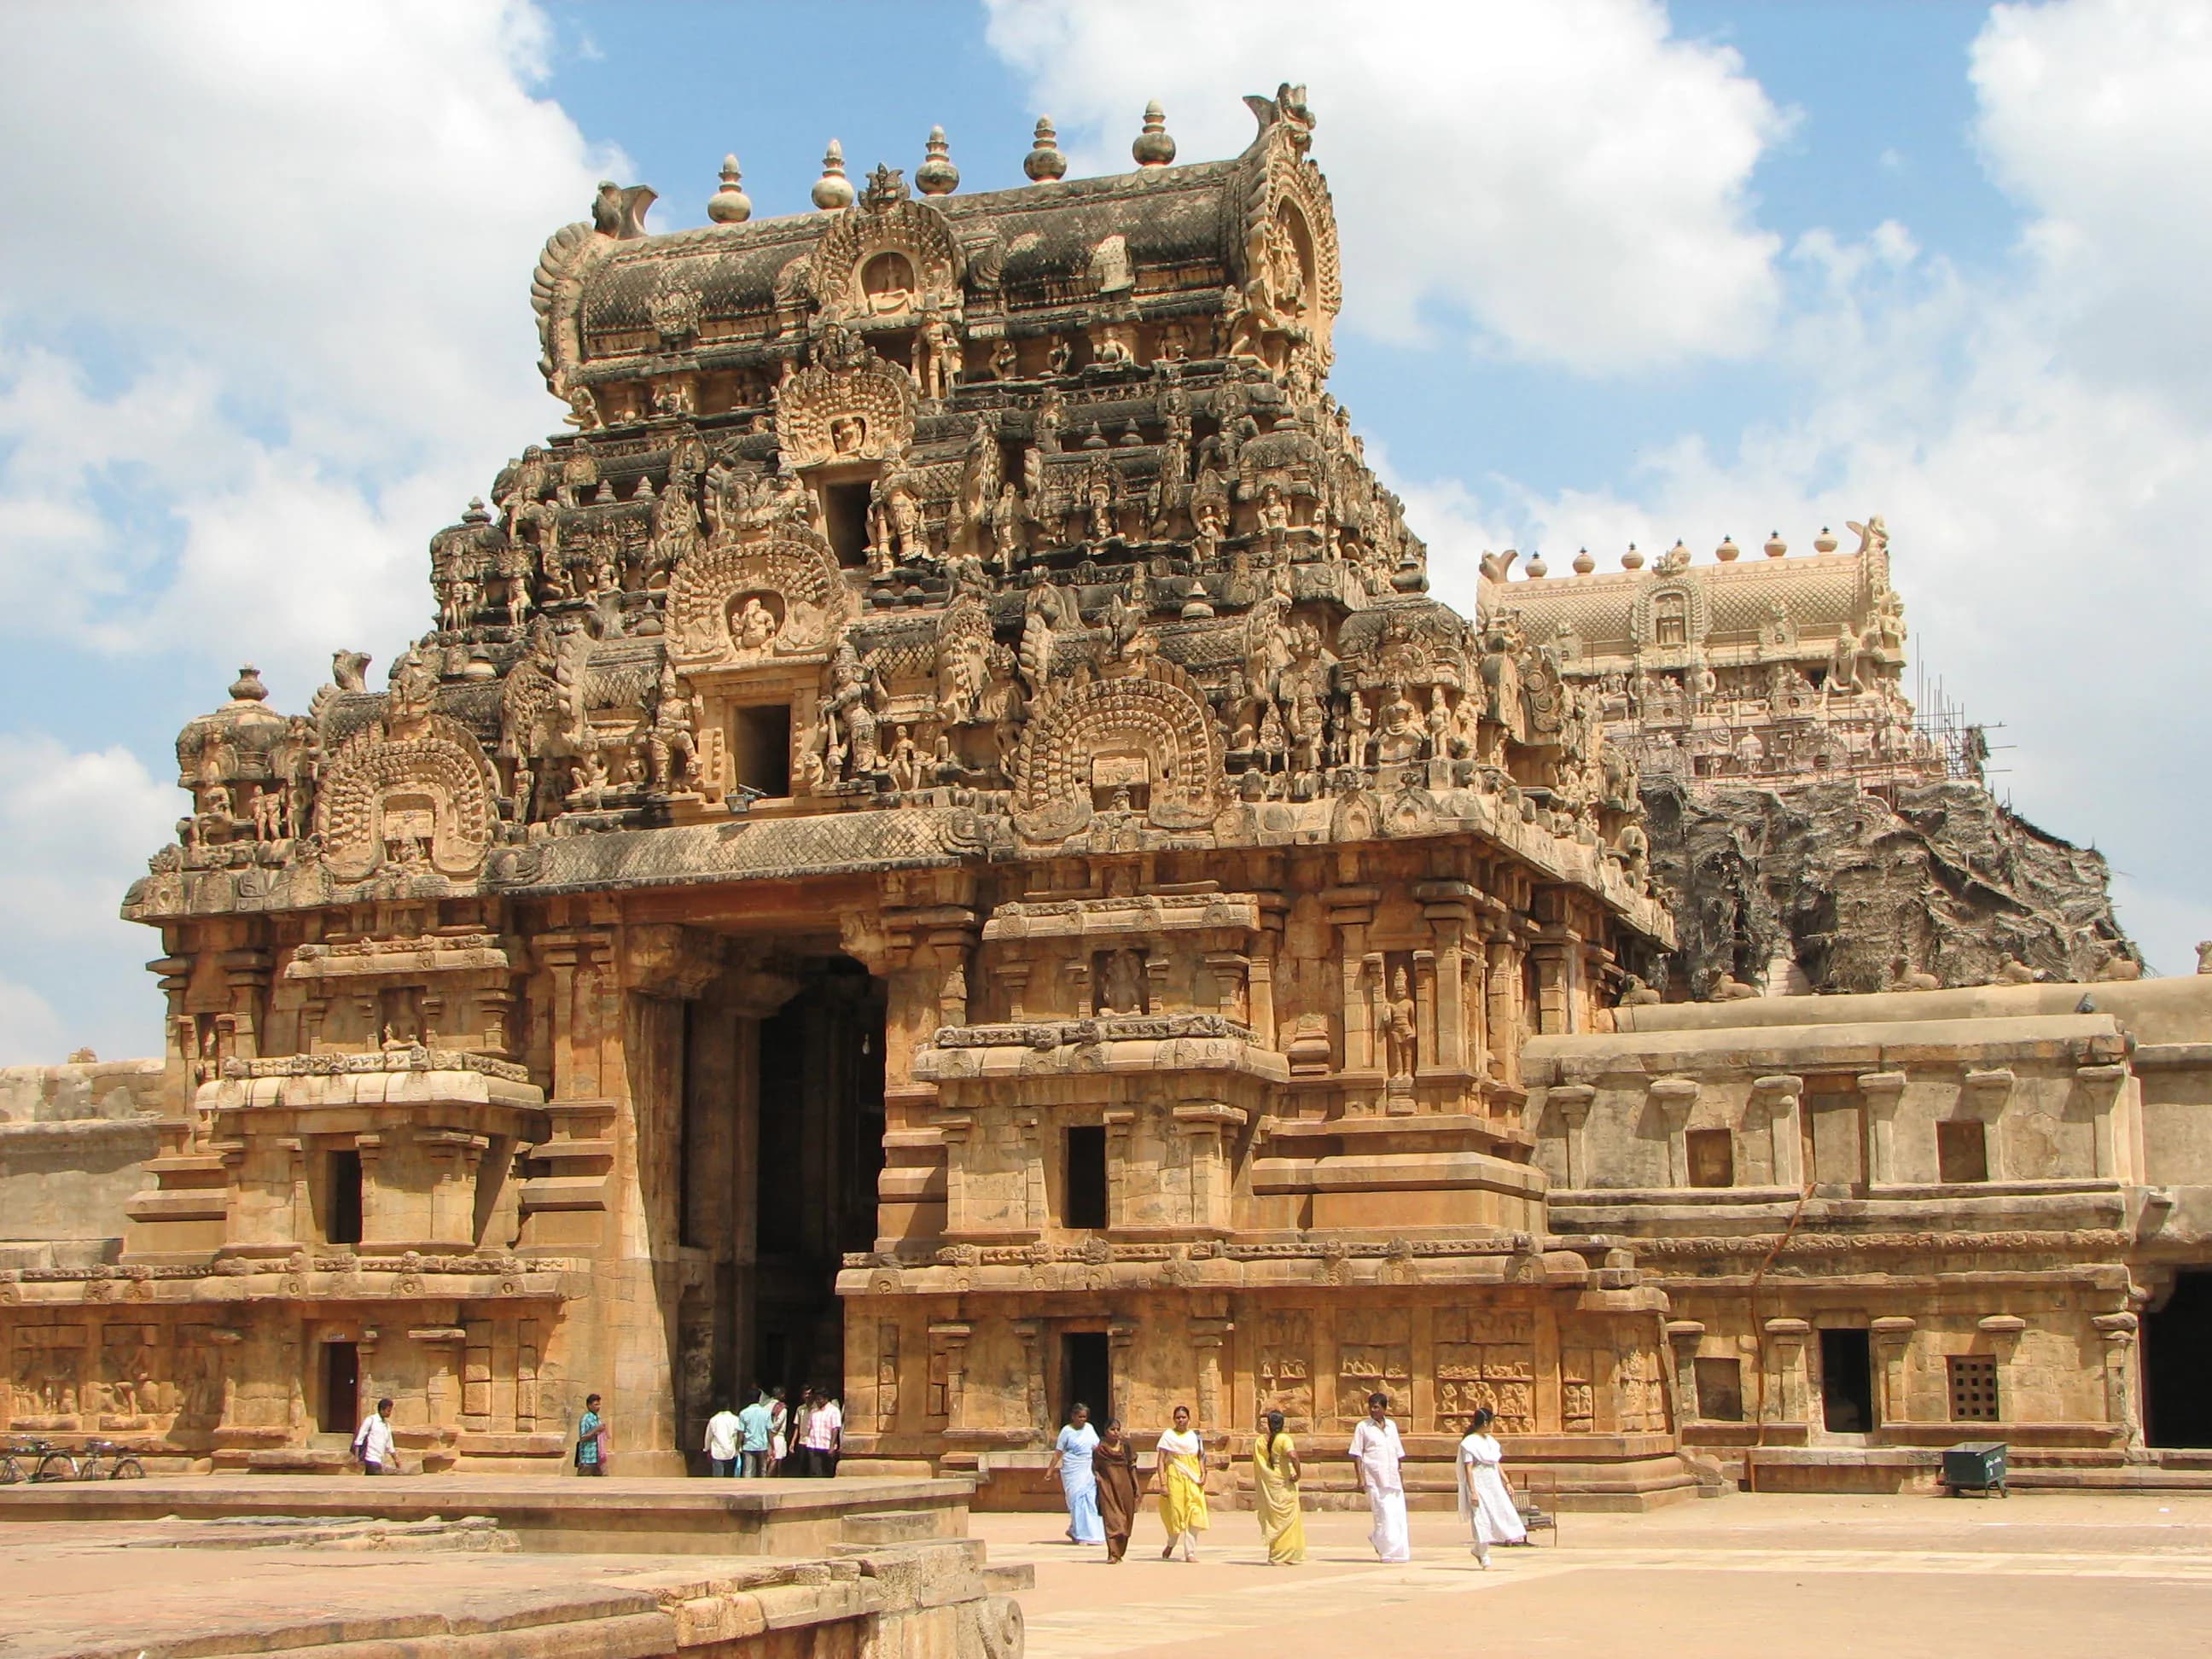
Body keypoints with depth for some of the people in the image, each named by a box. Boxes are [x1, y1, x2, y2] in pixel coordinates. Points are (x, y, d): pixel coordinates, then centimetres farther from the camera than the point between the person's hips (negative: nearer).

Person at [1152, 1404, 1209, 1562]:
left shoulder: (1195, 1436, 10)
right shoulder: (1168, 1436, 2)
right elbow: (1161, 1461, -2)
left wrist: (1203, 1474, -2)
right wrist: (1162, 1484, -10)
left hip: (1193, 1481, 2)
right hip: (1175, 1479, -2)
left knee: (1193, 1516, -9)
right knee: (1176, 1515, 2)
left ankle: (1190, 1552, -6)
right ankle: (1171, 1544, 30)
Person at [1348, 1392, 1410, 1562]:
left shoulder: (1391, 1426, 13)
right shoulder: (1363, 1427, 1)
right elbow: (1357, 1454, -2)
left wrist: (1401, 1476, 15)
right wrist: (1360, 1477, -9)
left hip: (1393, 1478, 4)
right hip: (1374, 1479, -4)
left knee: (1398, 1515, 3)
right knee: (1384, 1516, -6)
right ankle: (1388, 1551, 2)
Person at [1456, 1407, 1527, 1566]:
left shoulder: (1490, 1440, 12)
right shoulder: (1469, 1443, -11)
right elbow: (1468, 1469, -14)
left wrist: (1507, 1483, 15)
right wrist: (1473, 1492, -19)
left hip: (1494, 1486, 8)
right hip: (1479, 1486, -7)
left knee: (1503, 1514, 2)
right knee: (1482, 1520, -4)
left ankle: (1478, 1550, 17)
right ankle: (1485, 1559, 7)